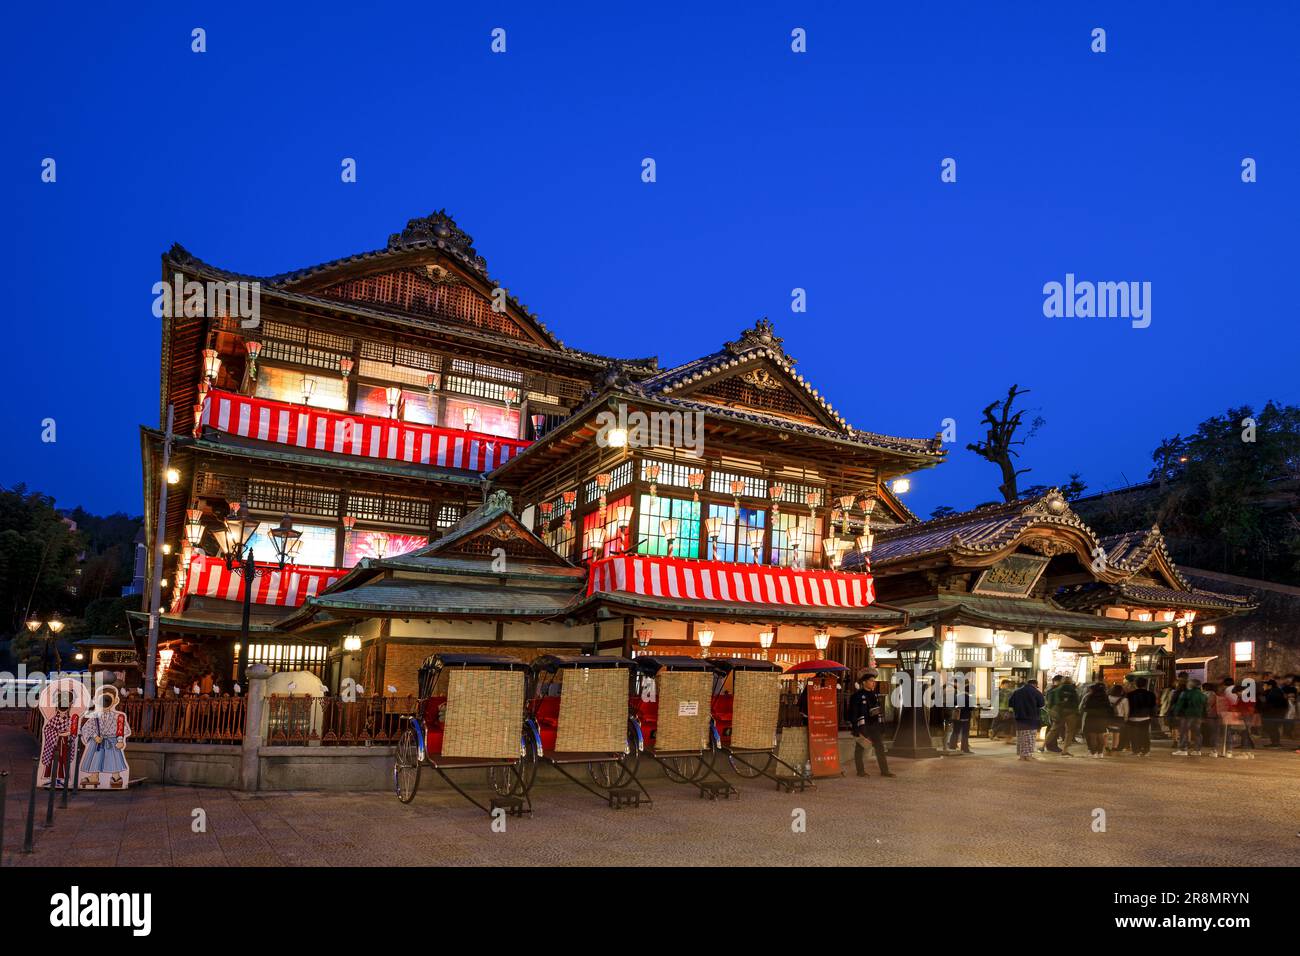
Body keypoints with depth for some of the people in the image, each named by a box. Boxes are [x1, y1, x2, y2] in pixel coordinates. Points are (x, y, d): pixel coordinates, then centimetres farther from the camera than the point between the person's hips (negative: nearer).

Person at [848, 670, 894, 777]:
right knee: (859, 749, 5)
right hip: (862, 727, -6)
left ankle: (884, 771, 11)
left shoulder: (875, 695, 9)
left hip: (874, 726, 6)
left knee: (880, 747, 6)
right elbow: (853, 713, -14)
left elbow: (879, 711, 18)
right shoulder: (856, 696, -13)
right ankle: (860, 771, 15)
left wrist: (880, 727, 14)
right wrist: (857, 730, -17)